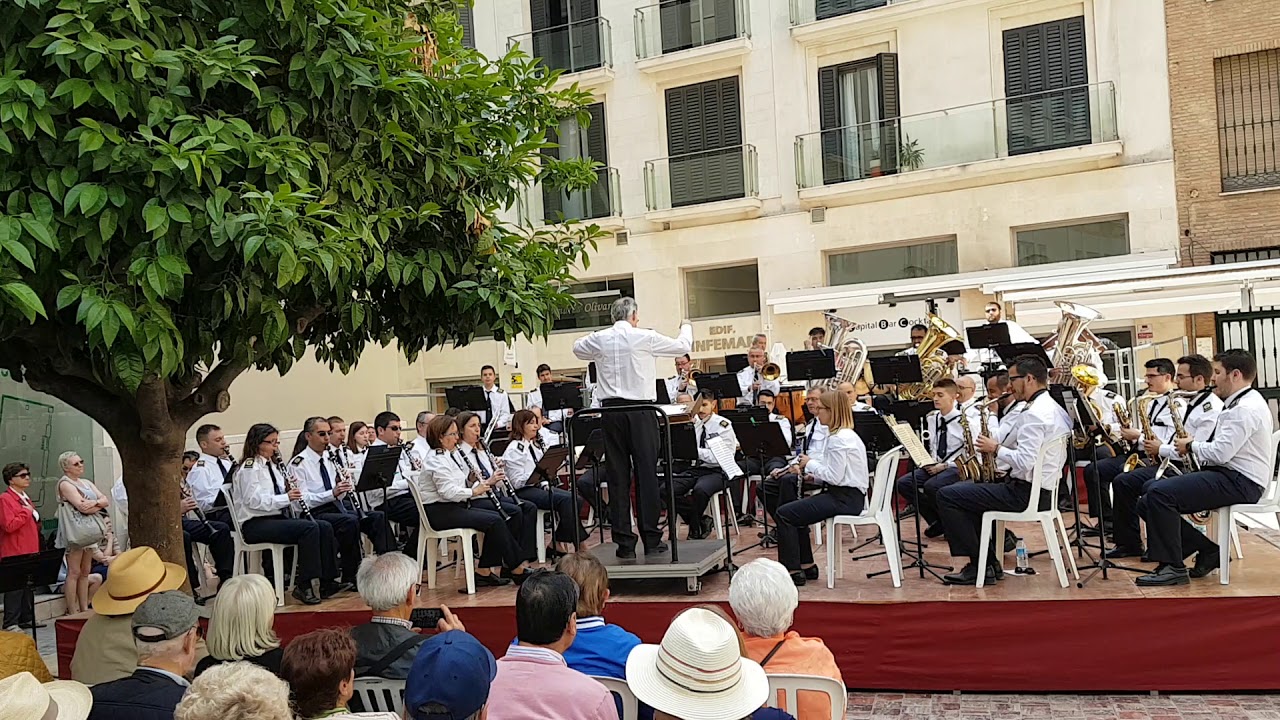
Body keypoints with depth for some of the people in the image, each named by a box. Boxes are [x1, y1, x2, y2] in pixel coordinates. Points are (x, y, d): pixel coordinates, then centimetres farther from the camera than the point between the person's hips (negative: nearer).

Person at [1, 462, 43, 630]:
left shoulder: (26, 498, 18)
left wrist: (36, 517, 10)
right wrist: (27, 512, -14)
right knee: (15, 587, -6)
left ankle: (26, 619, 20)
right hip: (15, 554, -9)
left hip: (30, 552, 9)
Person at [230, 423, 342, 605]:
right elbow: (253, 500, -20)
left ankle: (327, 583, -10)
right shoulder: (249, 468, -8)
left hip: (277, 517, 9)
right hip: (256, 524, -9)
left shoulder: (272, 465, 19)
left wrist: (292, 490, -2)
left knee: (325, 527, -10)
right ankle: (303, 586, -23)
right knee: (309, 528, -28)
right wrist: (287, 497, -23)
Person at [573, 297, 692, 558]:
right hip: (639, 410, -3)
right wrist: (686, 327, 29)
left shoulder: (599, 339, 4)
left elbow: (577, 347, 26)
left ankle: (624, 542, 8)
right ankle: (651, 539, 6)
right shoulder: (645, 338, -6)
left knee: (617, 476, 6)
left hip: (610, 411, 3)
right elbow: (682, 346, 7)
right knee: (646, 474, 3)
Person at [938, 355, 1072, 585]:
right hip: (1043, 489, 11)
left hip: (1026, 493, -11)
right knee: (965, 490, 24)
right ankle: (988, 563, 18)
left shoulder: (1034, 414, -19)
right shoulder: (1055, 409, 13)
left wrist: (996, 448, -12)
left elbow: (1024, 462, -28)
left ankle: (980, 566, -3)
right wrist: (1002, 466, 11)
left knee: (947, 496, -9)